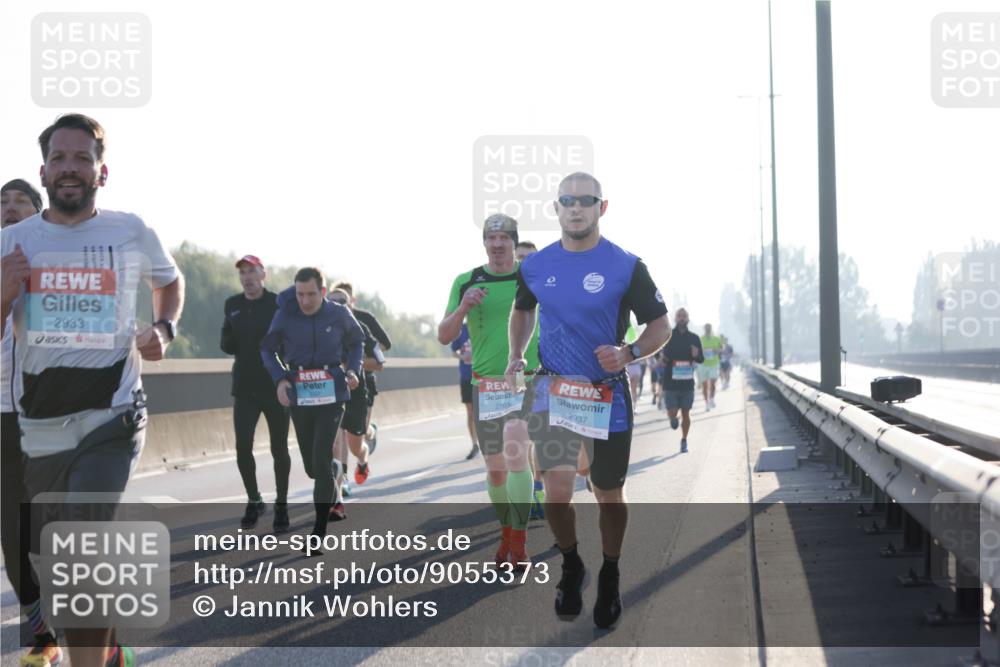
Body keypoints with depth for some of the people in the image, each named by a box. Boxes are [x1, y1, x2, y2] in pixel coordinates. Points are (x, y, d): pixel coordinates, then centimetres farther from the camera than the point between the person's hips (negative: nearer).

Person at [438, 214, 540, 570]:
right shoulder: (466, 282, 2)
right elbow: (444, 337, -1)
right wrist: (463, 307, -18)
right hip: (485, 385, 2)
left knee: (514, 456, -21)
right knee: (495, 469, 9)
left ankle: (519, 544, -15)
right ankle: (506, 532, 30)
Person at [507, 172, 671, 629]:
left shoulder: (625, 266, -8)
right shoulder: (535, 265, 1)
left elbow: (660, 326, -2)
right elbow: (522, 309, 22)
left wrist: (628, 354, -21)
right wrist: (516, 355, 7)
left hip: (607, 394, -1)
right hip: (552, 389, 1)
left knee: (609, 495, 10)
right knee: (557, 488, -13)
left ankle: (609, 577, 33)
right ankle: (570, 566, 14)